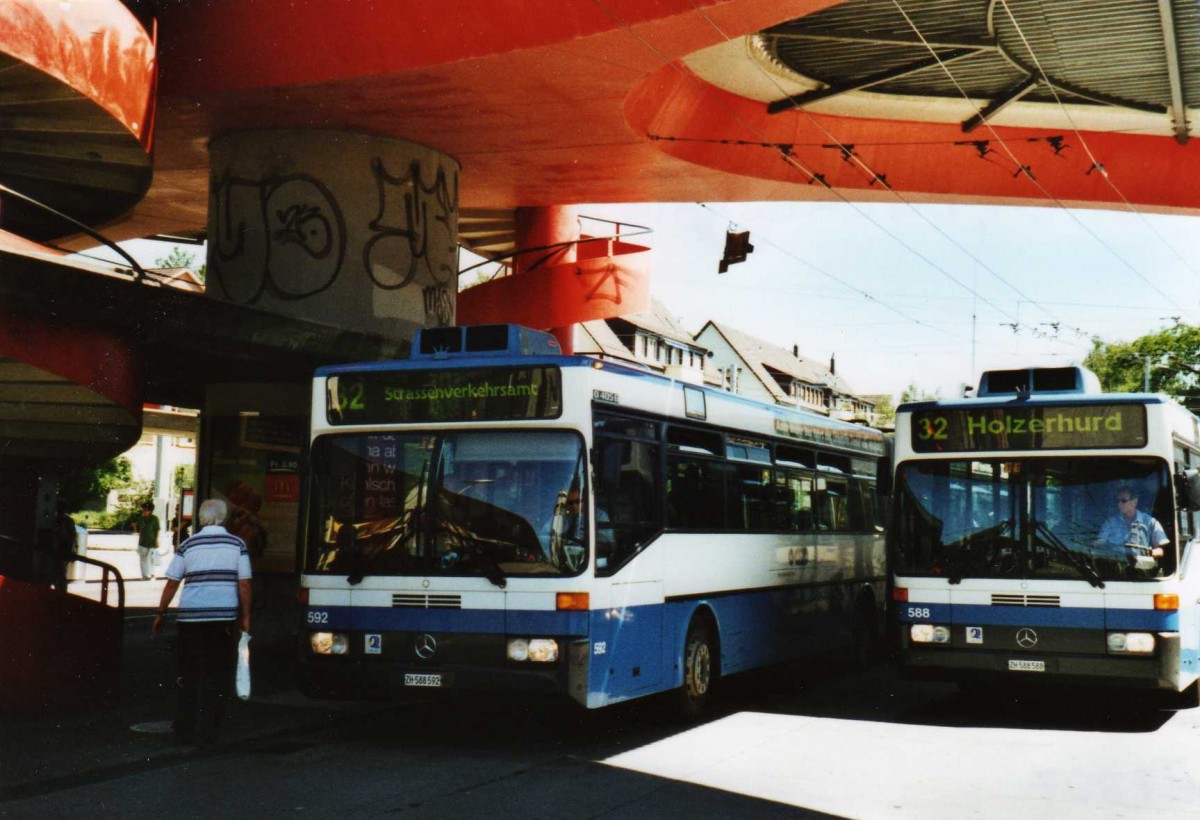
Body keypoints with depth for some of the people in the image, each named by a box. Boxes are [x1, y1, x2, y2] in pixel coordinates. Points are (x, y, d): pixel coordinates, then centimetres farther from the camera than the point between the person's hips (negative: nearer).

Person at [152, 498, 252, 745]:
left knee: (189, 676, 11)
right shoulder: (237, 544, 3)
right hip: (224, 618, -1)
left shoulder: (188, 545, 5)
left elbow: (171, 583, 5)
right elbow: (244, 584, 1)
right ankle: (206, 731, 3)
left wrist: (160, 614, 15)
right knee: (217, 676, 6)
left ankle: (184, 730, 12)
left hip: (190, 617, 1)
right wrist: (246, 617, 8)